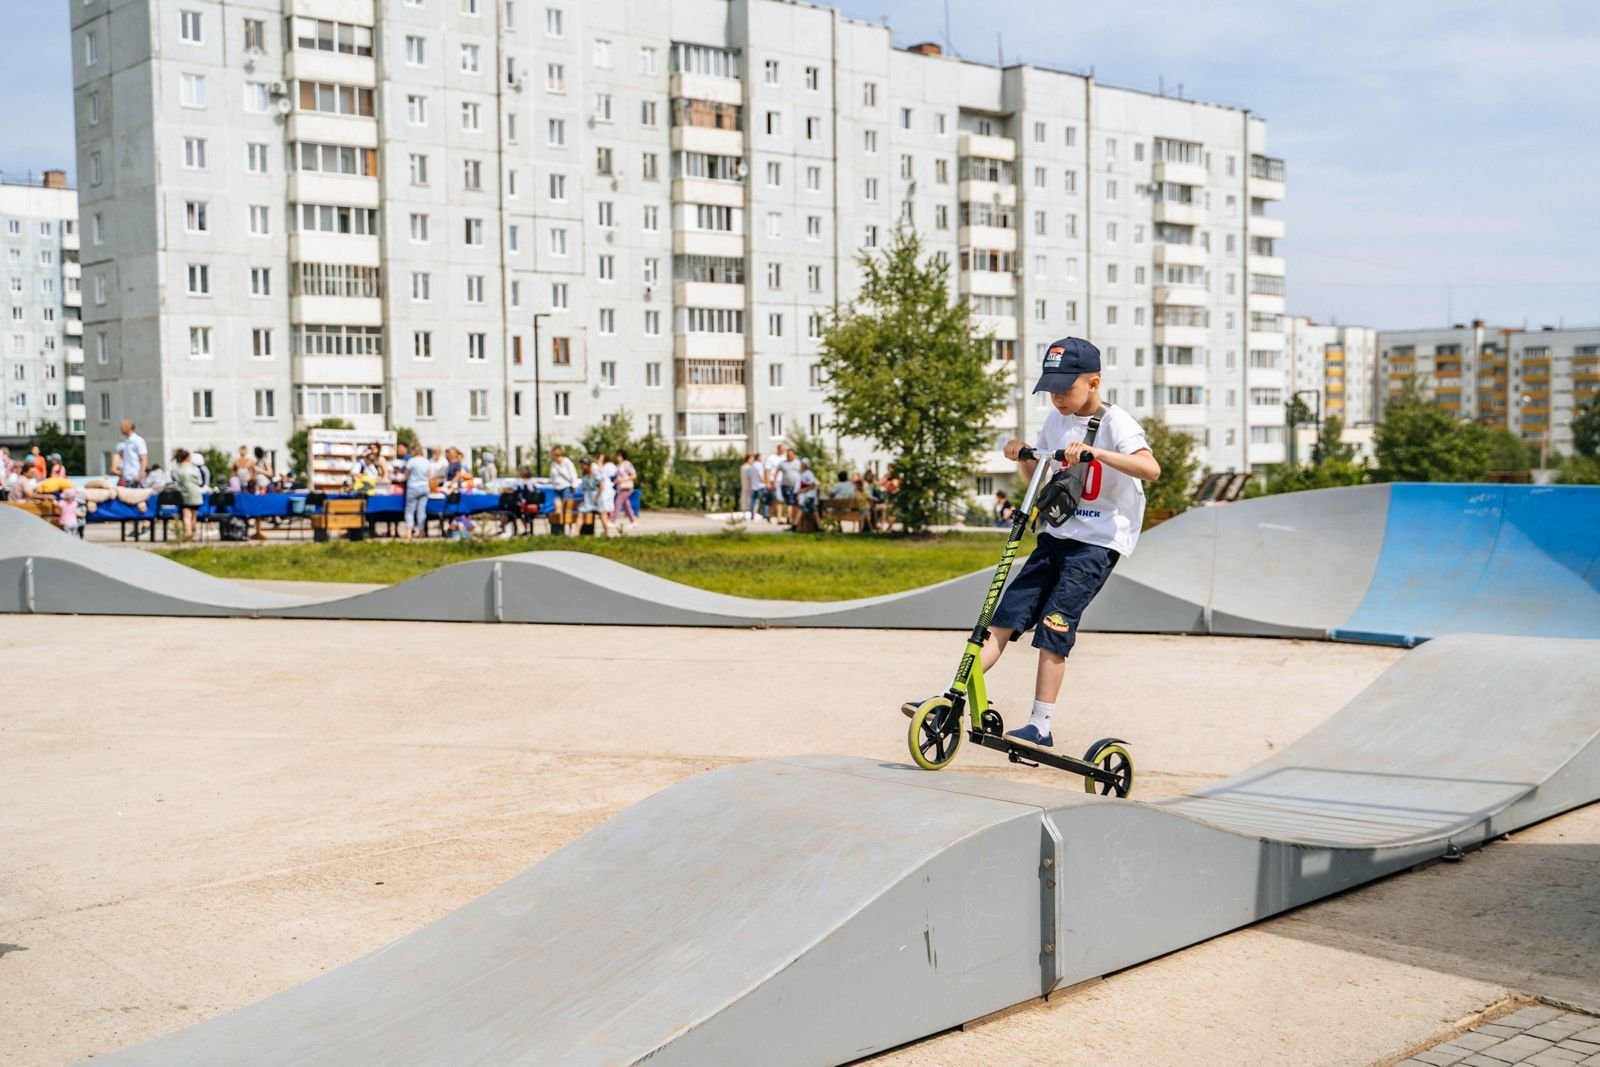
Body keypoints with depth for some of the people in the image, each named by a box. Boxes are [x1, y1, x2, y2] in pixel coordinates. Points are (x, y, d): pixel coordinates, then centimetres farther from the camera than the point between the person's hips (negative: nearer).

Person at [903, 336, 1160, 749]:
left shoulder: (1115, 422, -11)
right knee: (1006, 615, -3)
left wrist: (1096, 453, -37)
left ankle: (1040, 727, -4)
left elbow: (1151, 469, -28)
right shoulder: (1056, 419, 9)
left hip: (1097, 543, -6)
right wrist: (1022, 456, 0)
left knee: (1052, 629, -12)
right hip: (1055, 536, 7)